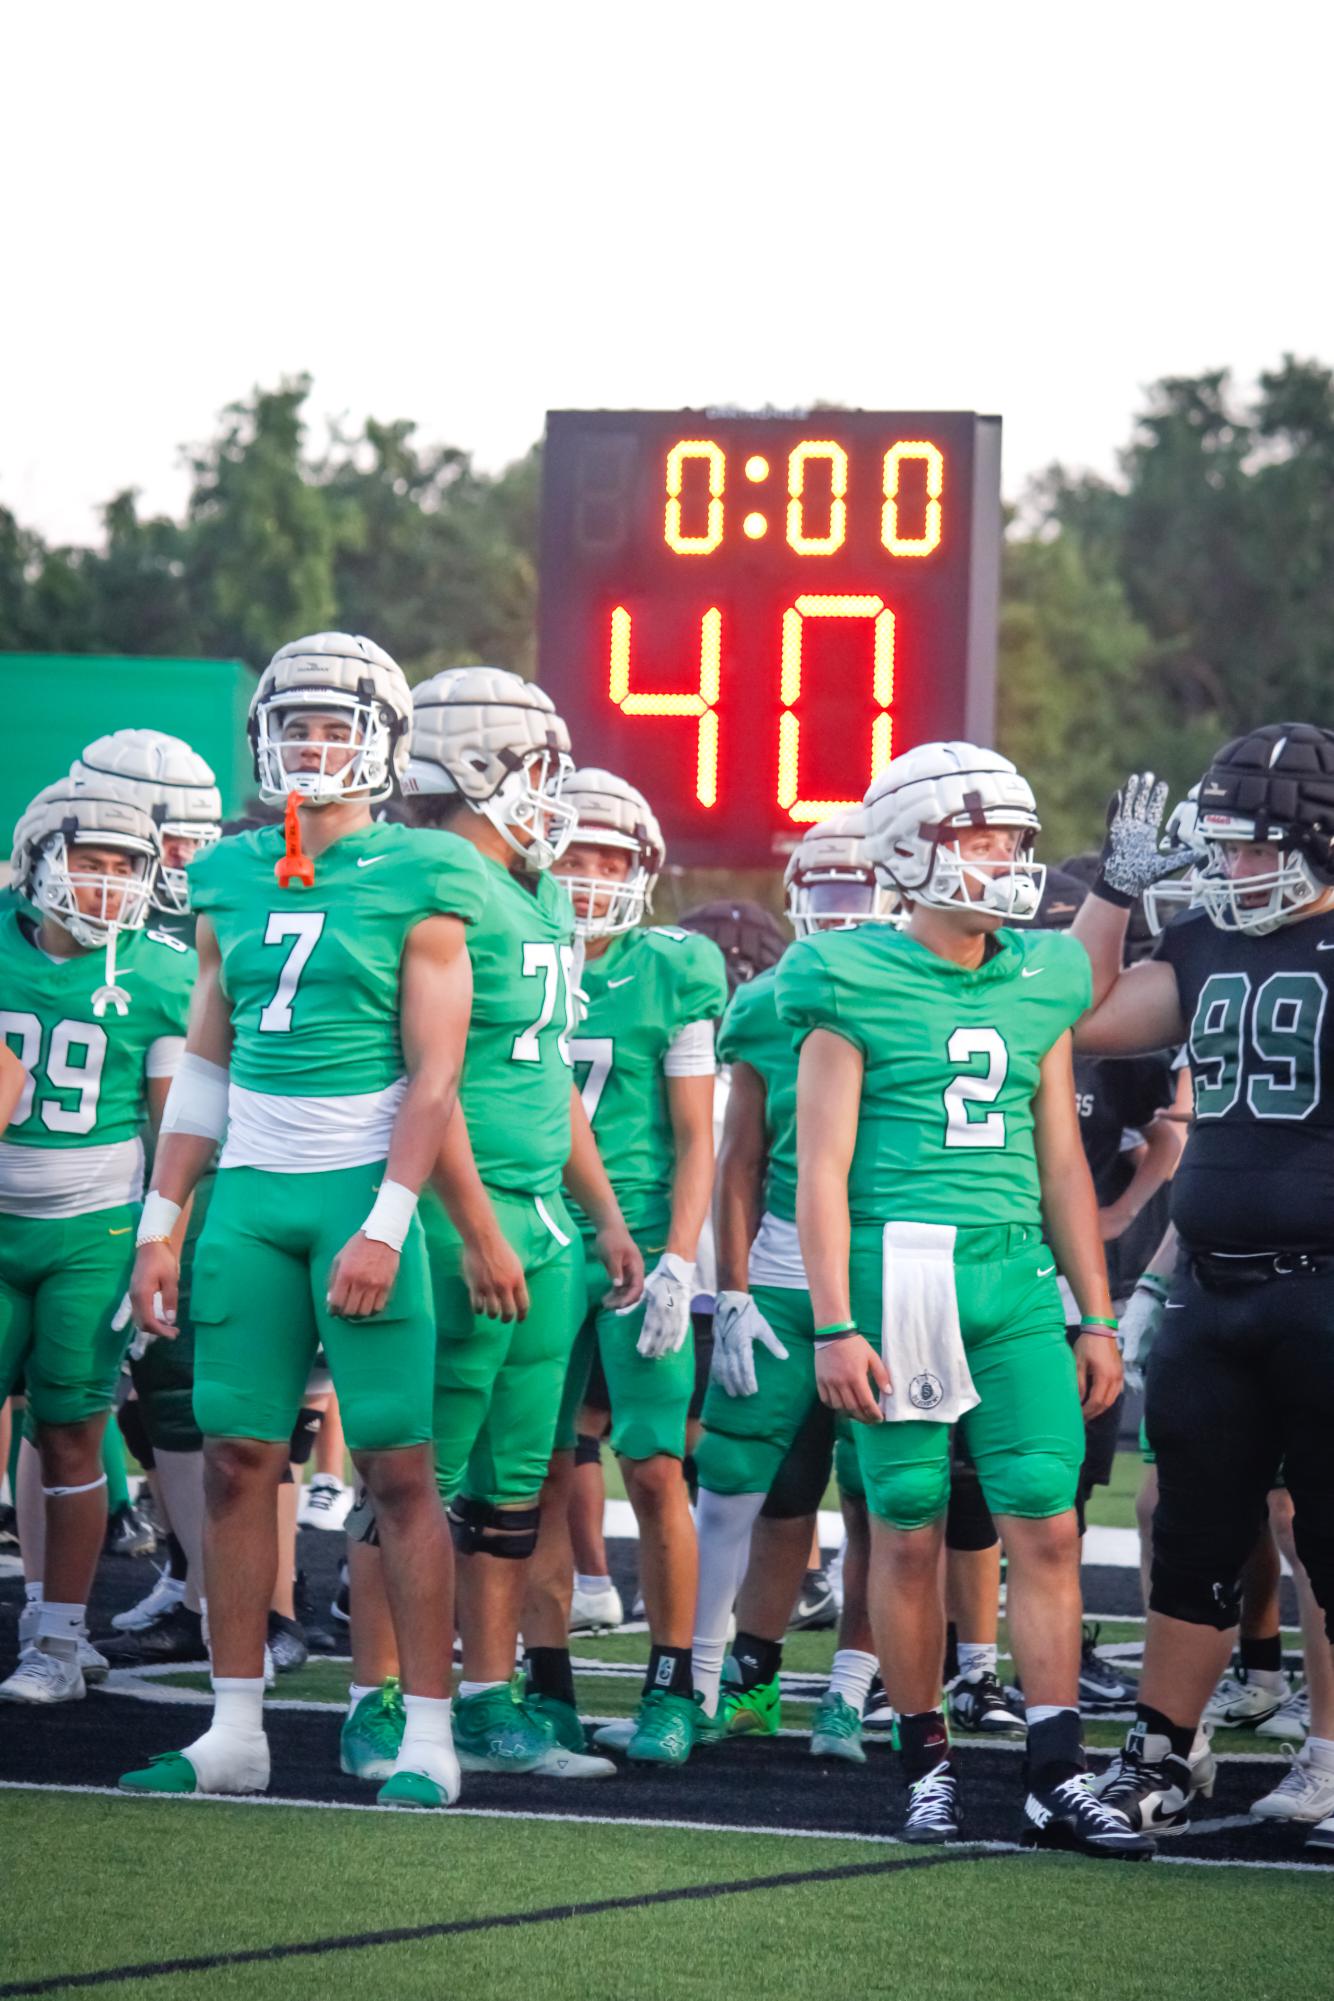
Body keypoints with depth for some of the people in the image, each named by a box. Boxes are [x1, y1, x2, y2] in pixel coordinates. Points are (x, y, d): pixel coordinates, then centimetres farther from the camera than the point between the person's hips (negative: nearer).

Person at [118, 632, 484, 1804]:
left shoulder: (417, 887, -4)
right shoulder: (233, 882, 11)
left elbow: (434, 1078, -7)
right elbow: (205, 1070, 16)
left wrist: (387, 1225, -15)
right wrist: (161, 1224, 12)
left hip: (361, 1189, -5)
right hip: (250, 1191, 5)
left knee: (399, 1466, -5)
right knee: (238, 1457, 4)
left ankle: (428, 1736, -1)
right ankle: (235, 1730, 9)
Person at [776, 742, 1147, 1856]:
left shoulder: (1040, 985, 14)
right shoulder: (856, 986, -1)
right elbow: (822, 1169, -4)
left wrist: (1097, 1316, 15)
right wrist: (835, 1326, -10)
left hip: (1016, 1277, 4)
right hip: (897, 1269, -4)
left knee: (1047, 1524, -3)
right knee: (910, 1532, 1)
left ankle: (1058, 1783, -2)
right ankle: (926, 1767, 13)